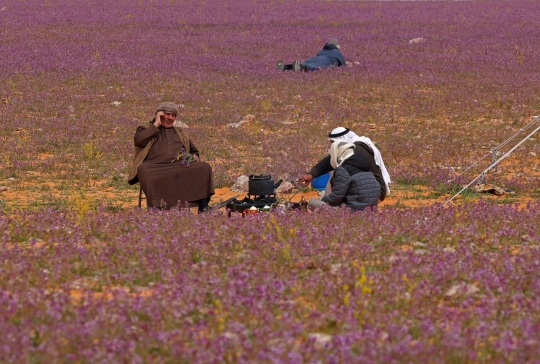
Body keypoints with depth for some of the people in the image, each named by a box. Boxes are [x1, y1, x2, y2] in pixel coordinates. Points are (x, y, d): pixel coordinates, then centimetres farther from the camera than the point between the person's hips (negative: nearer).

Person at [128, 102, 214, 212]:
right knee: (144, 170, -40)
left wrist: (195, 157, 10)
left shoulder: (182, 133, 33)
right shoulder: (146, 128, 22)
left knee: (204, 167, -23)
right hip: (156, 166, -3)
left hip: (180, 166, 3)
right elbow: (139, 140, 0)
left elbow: (194, 152, 35)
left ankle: (203, 211, -31)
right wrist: (156, 124, 5)